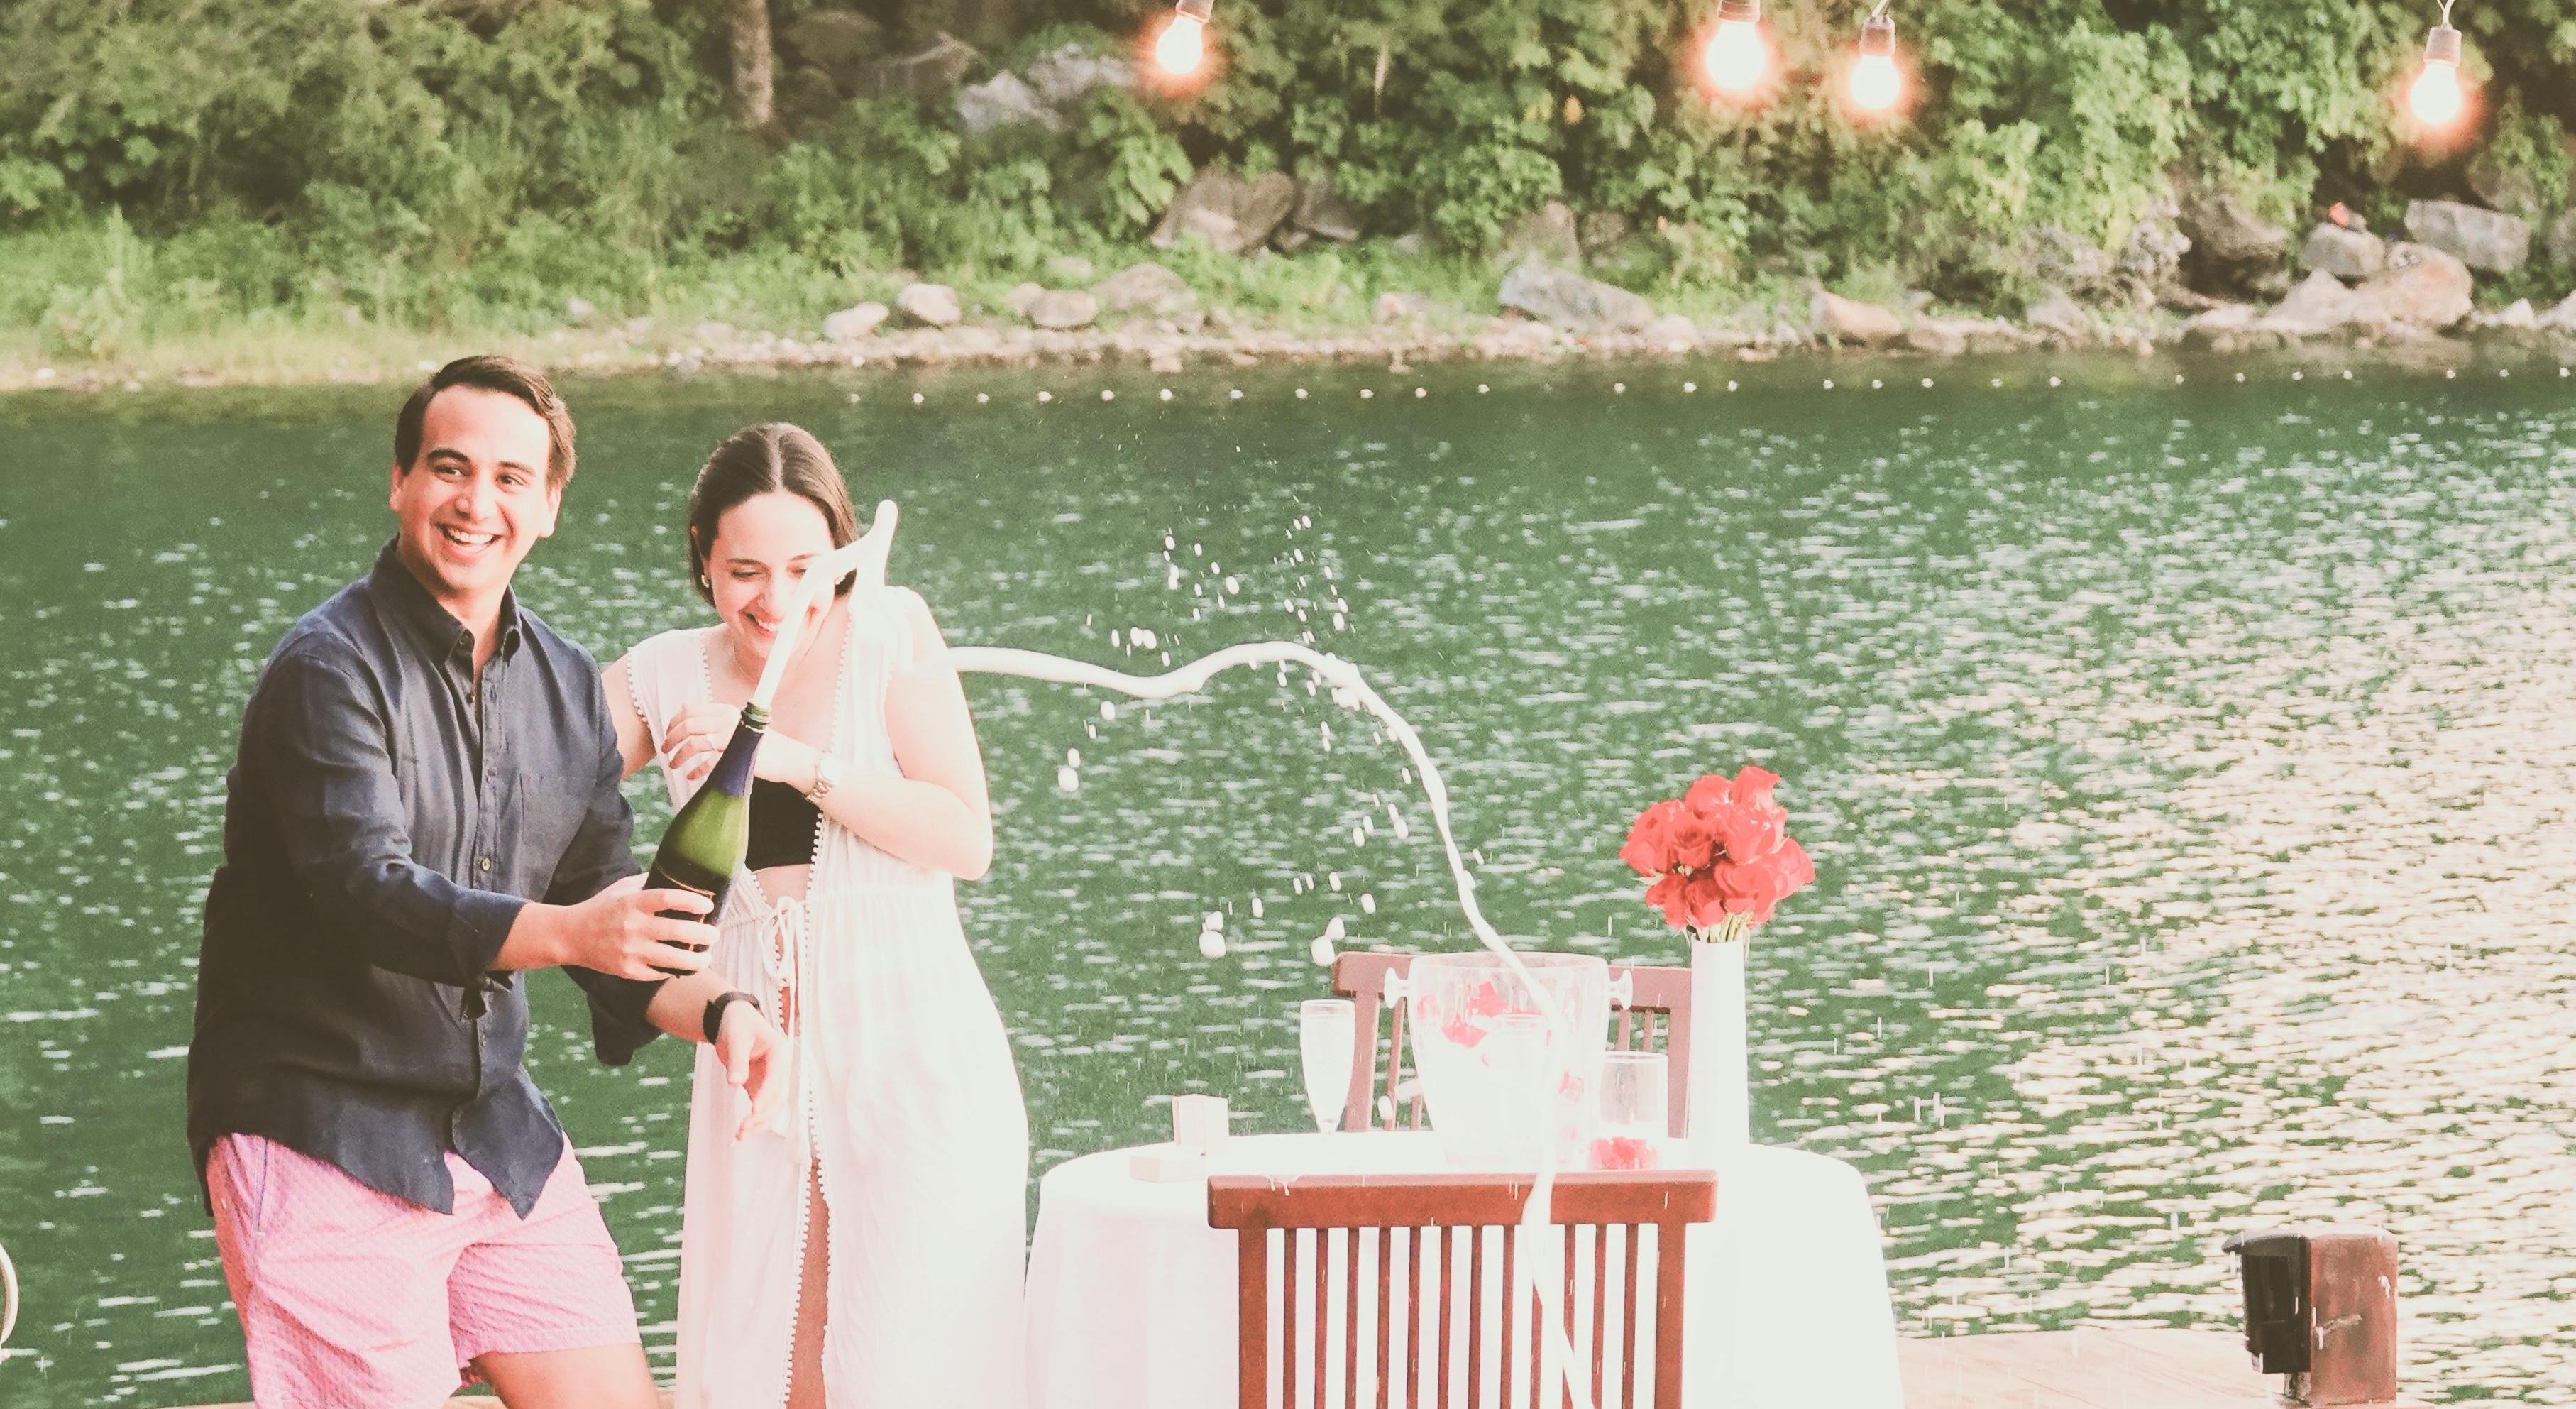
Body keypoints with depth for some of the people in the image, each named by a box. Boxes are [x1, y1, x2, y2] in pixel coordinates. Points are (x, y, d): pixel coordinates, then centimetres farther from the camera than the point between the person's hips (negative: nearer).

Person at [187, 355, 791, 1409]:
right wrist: (562, 931, -39)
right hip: (325, 1141, -7)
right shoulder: (331, 668, -12)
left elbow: (612, 927, 14)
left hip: (494, 1122, 7)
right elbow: (367, 891, -25)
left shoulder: (566, 686, 11)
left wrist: (714, 1009, -7)